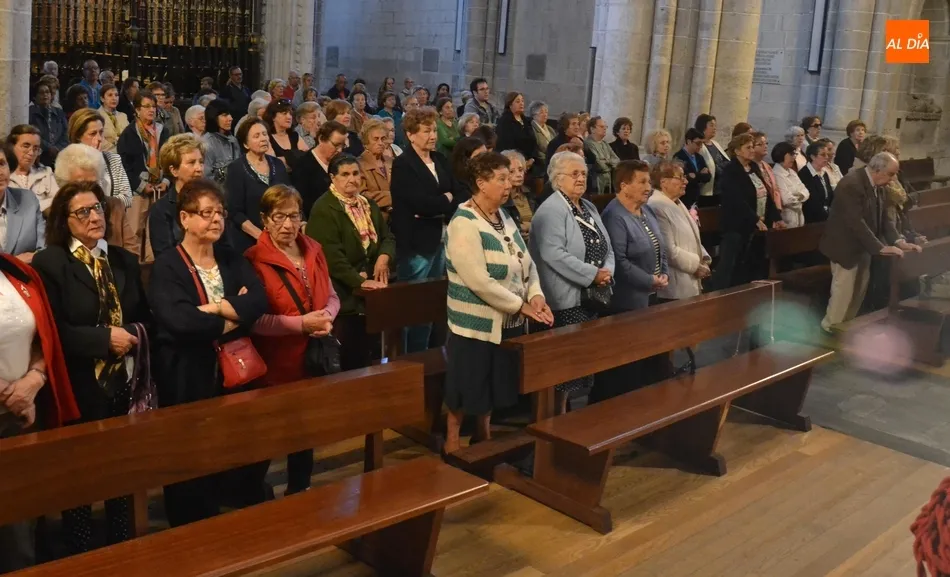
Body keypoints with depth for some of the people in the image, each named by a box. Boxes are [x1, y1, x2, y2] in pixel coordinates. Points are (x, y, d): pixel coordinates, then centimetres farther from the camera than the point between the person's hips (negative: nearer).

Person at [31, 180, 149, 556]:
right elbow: (51, 331, -16)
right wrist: (105, 338, -21)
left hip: (121, 383, 5)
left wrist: (133, 333, -6)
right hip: (77, 387, -5)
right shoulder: (48, 263, -8)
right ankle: (80, 555, 26)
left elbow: (144, 315, 14)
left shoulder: (124, 260, 10)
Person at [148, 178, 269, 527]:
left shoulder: (234, 261, 9)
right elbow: (180, 321, -25)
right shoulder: (166, 267, -9)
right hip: (187, 381, -5)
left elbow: (260, 301, -7)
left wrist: (215, 308, -20)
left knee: (246, 460, 14)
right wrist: (233, 318, -14)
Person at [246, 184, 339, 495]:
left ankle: (299, 491, 37)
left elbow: (331, 296, 12)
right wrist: (301, 323, -24)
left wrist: (327, 316, -10)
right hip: (275, 363, -6)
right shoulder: (254, 259, -13)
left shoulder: (313, 250, 7)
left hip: (313, 358, 6)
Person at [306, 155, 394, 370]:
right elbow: (332, 255, -19)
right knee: (345, 358, -3)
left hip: (368, 293, 7)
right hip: (343, 295, -7)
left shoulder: (368, 204, 16)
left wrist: (384, 257, -9)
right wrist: (359, 282, -22)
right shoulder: (324, 209, -10)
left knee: (364, 355, 10)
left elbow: (388, 237, 13)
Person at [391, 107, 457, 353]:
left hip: (440, 240, 7)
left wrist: (436, 209, -11)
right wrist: (445, 201, -4)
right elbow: (419, 202, -21)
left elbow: (456, 196, 7)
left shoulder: (440, 160, 13)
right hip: (416, 244, -7)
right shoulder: (403, 164, -9)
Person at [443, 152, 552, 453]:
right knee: (465, 392, 4)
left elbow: (527, 263, 10)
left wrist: (536, 295, -9)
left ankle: (483, 436, 34)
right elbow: (479, 281, -26)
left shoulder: (505, 218, 8)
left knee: (493, 389, 18)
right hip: (476, 324, -8)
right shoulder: (464, 224, -19)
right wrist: (522, 306, -19)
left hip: (508, 322, 8)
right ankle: (452, 442, 21)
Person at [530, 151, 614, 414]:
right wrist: (592, 275, -21)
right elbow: (554, 254, -24)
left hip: (592, 297, 9)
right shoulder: (551, 210, -12)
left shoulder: (589, 208, 16)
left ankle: (572, 407, 24)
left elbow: (606, 248, 17)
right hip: (567, 299, -8)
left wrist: (607, 272, -4)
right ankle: (560, 414, 8)